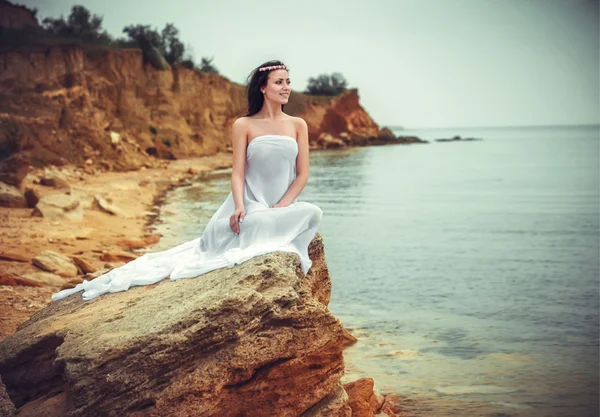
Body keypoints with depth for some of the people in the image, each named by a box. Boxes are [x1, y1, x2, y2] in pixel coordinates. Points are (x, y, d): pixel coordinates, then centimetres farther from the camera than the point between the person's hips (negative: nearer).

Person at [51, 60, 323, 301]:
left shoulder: (298, 125, 8)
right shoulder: (244, 125, 2)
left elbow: (302, 174, 5)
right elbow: (238, 172, -4)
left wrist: (279, 207, -10)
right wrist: (239, 207, -22)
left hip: (285, 206, 2)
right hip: (251, 206, -2)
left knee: (313, 213, -30)